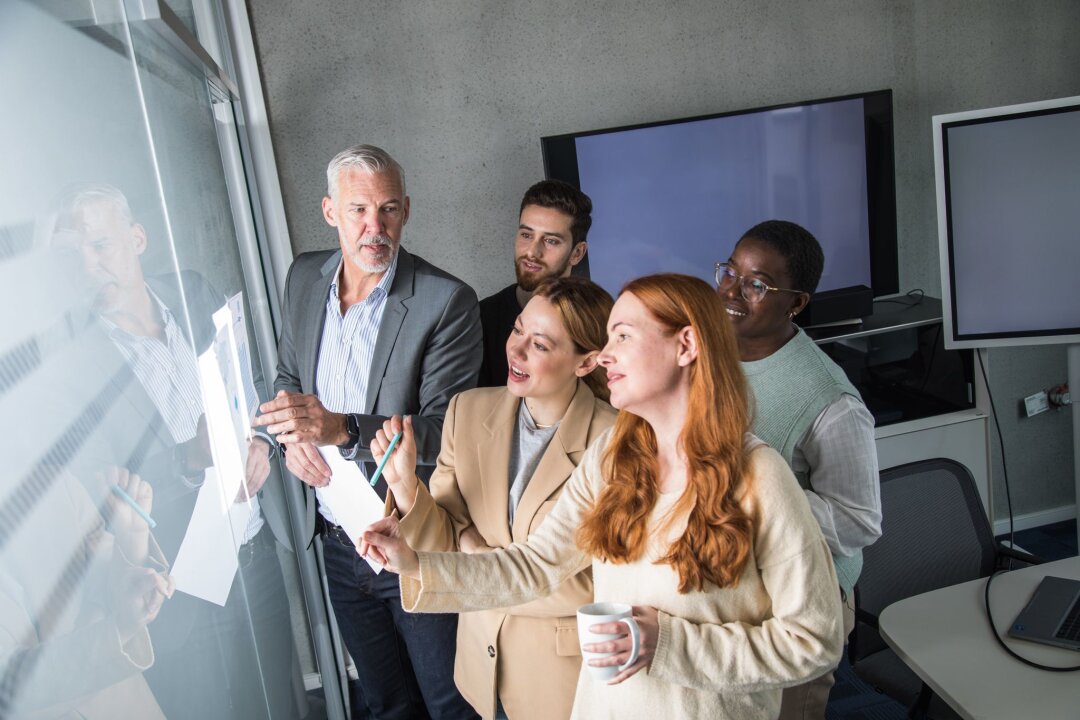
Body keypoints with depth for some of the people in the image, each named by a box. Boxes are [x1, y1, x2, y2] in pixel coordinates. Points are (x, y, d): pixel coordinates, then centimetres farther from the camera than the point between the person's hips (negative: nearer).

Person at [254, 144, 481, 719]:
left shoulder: (447, 301, -19)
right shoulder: (303, 277, -1)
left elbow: (449, 430, -21)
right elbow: (288, 376, 11)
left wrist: (343, 429, -34)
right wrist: (293, 436, -10)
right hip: (337, 542, 5)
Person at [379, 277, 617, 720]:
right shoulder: (468, 411, -9)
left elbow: (596, 586, -18)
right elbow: (444, 545, -6)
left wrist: (478, 554, -14)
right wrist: (405, 486, -25)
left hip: (566, 665, -4)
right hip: (482, 653, 4)